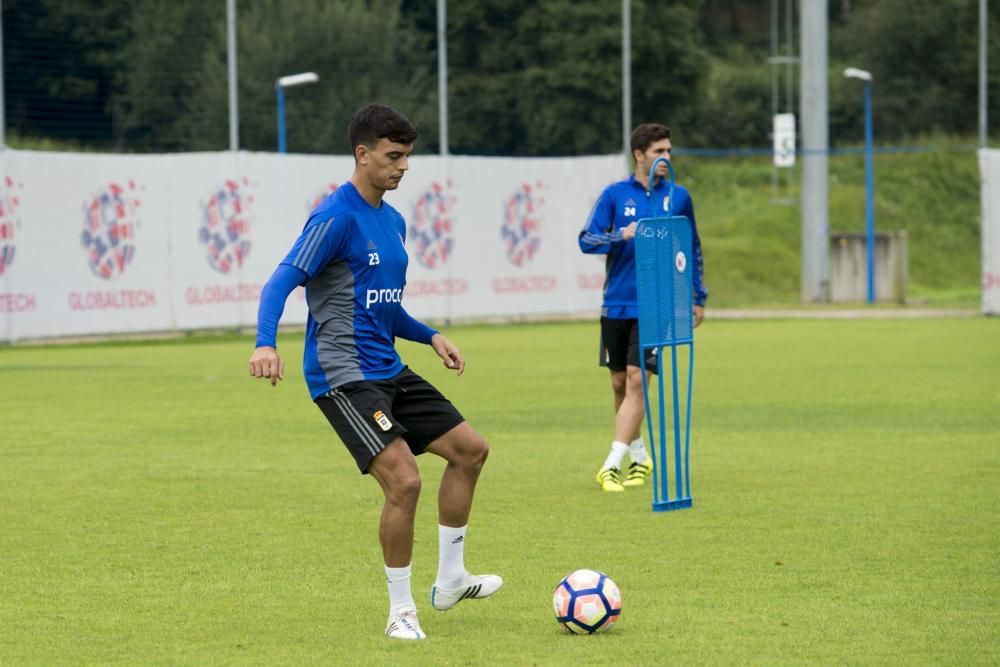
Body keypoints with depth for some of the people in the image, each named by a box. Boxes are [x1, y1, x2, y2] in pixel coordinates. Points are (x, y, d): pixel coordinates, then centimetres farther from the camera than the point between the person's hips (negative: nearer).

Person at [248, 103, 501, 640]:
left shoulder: (393, 221, 14)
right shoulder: (336, 217, -14)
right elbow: (282, 282, -22)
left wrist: (430, 337, 15)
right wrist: (265, 344, -38)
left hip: (388, 373, 9)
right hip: (343, 376, -9)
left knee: (470, 450, 11)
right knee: (404, 480, -19)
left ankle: (450, 580, 22)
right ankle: (401, 612, -4)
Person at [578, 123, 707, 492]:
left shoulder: (678, 196, 5)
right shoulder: (615, 194, 1)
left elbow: (693, 249, 15)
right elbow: (586, 240, -4)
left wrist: (698, 298, 15)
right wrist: (623, 234, -21)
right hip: (616, 306, 1)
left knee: (637, 380, -12)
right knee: (619, 383, 8)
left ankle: (612, 465, -14)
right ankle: (639, 457, 26)